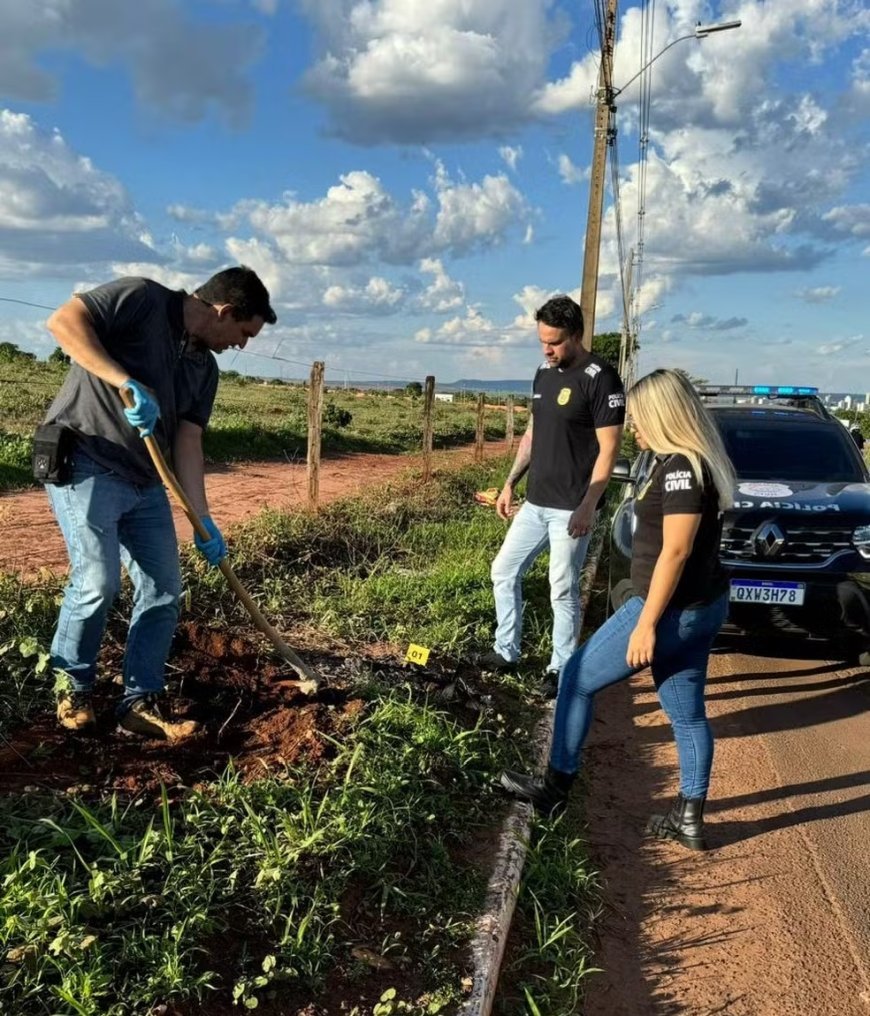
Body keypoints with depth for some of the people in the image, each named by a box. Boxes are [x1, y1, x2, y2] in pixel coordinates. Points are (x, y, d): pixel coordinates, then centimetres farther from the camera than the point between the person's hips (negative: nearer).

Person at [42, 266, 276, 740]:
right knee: (97, 581, -16)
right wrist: (126, 382, -27)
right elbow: (64, 320, -18)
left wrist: (203, 520, -1)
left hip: (145, 481, 8)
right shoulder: (141, 298, -7)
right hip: (84, 464, -8)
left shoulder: (205, 367, 12)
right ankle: (71, 684, 11)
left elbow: (188, 442, 7)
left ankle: (140, 703, 14)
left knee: (163, 591, 3)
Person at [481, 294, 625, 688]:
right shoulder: (544, 373, 10)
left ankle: (561, 668, 17)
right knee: (504, 571, 13)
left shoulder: (600, 379, -13)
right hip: (535, 503, 8)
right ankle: (506, 652, 27)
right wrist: (510, 483, 13)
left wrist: (588, 506, -20)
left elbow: (608, 450, -15)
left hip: (570, 508, -8)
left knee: (563, 591, 1)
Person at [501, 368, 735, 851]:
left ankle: (555, 786, 18)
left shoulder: (680, 469, -21)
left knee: (578, 676, 4)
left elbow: (675, 552, -24)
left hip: (673, 608, -10)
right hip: (698, 606, 10)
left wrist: (646, 623, -21)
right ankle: (689, 819, 27)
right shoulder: (689, 462, 10)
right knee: (687, 713, 16)